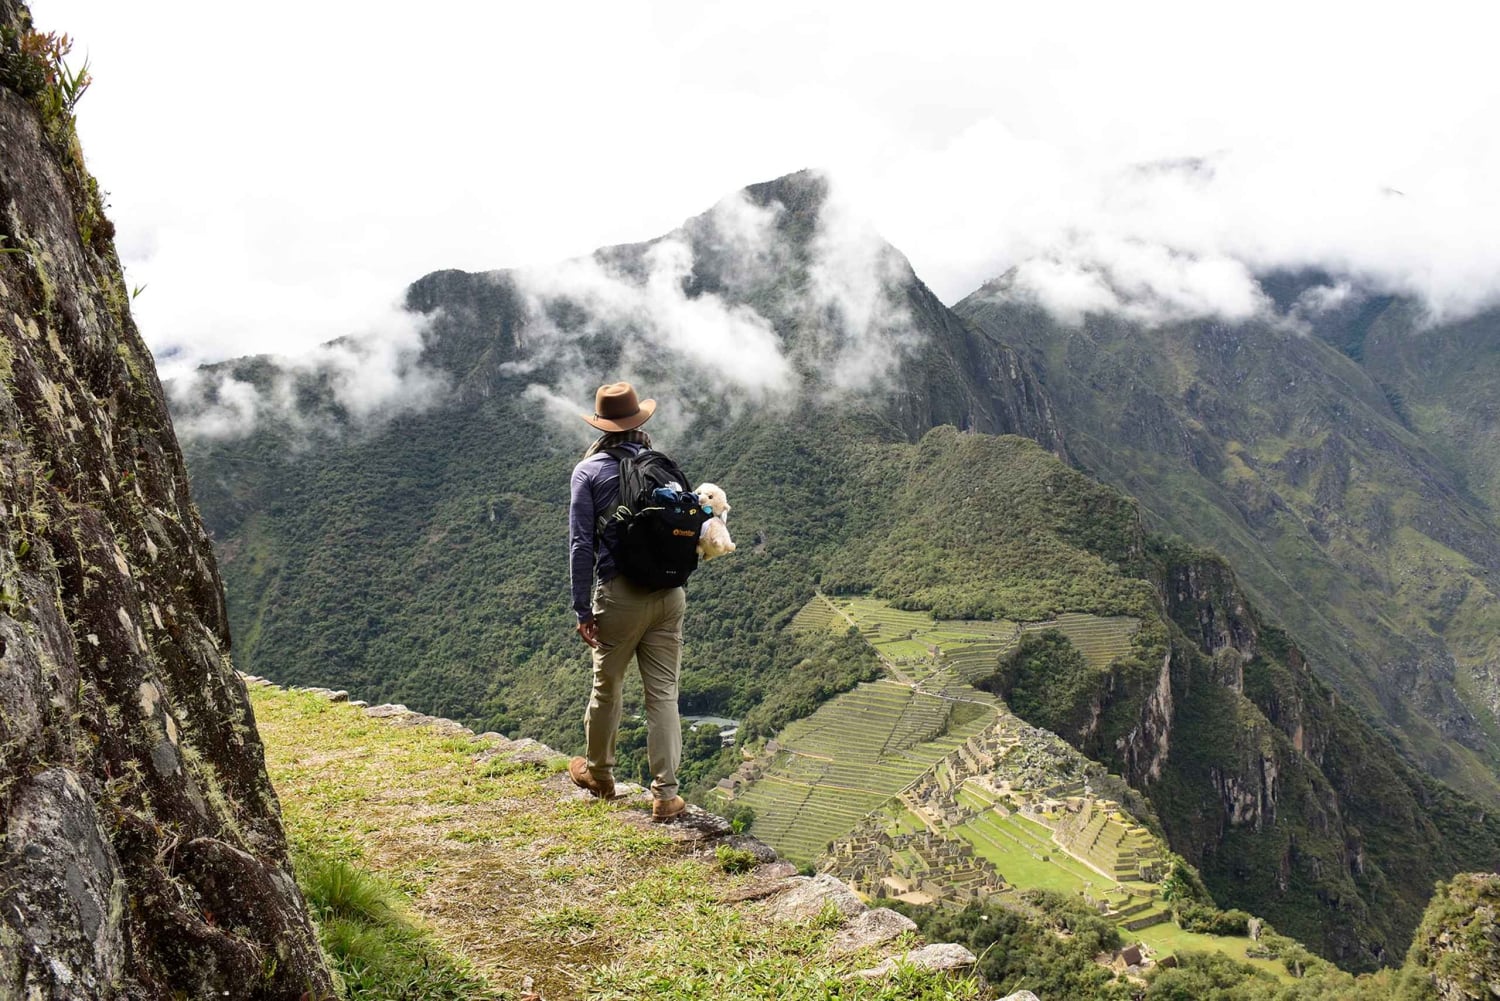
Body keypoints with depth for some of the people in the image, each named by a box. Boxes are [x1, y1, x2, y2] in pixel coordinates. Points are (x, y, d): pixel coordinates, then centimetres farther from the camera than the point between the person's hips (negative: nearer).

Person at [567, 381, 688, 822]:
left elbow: (582, 544, -7)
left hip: (619, 595, -2)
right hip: (668, 594, 3)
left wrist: (583, 610, -4)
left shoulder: (589, 471, -4)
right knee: (663, 693, 6)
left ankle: (599, 774, 36)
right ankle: (666, 793, 5)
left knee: (606, 687, 16)